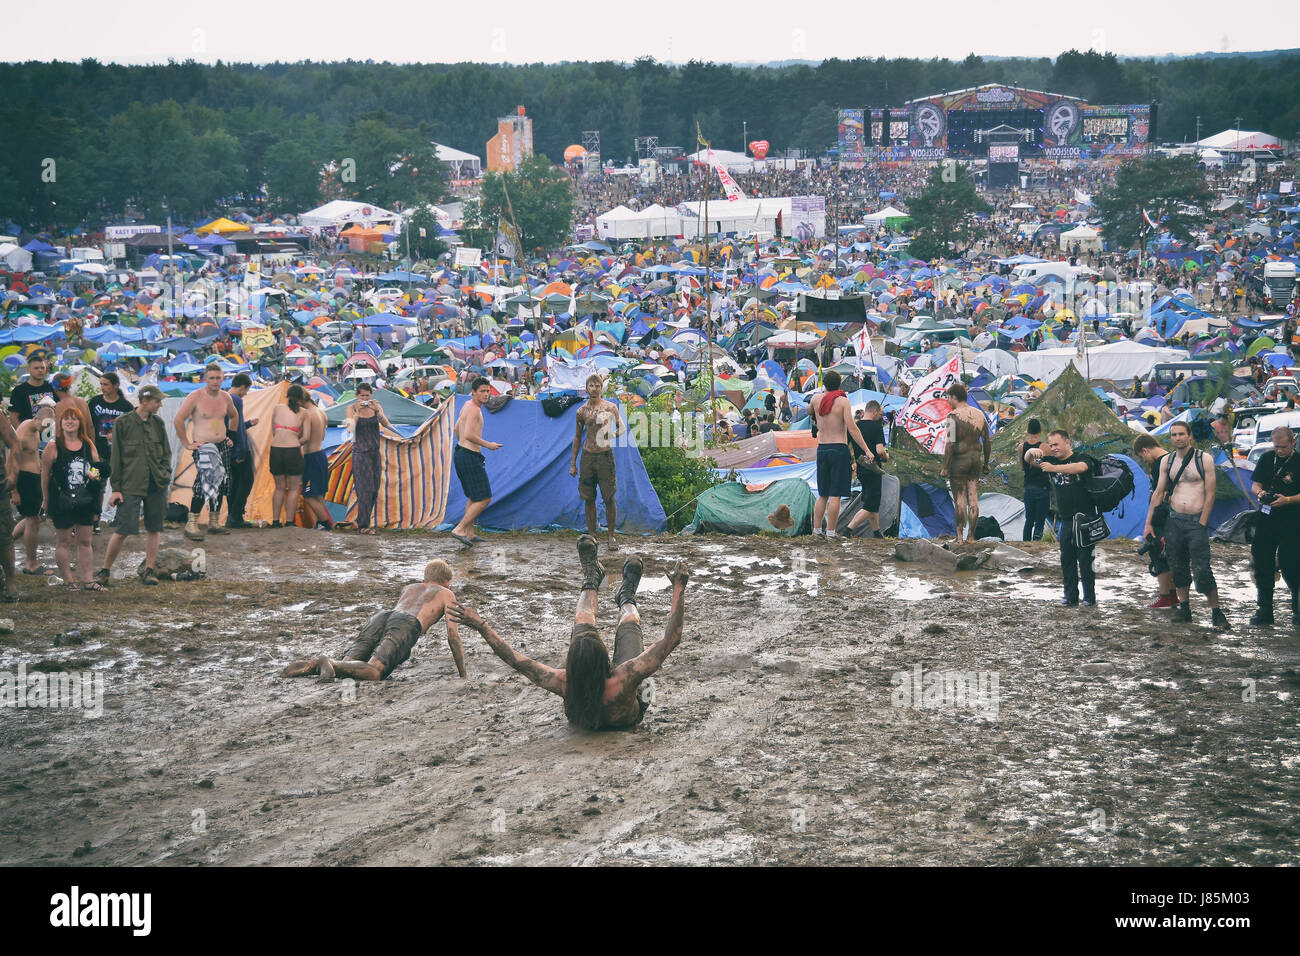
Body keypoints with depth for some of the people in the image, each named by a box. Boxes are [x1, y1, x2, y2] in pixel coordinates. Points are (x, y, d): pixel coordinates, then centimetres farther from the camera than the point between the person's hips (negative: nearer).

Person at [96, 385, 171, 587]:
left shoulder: (158, 423, 10)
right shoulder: (123, 423, -1)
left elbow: (166, 454, 17)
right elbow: (115, 458, 0)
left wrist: (166, 479, 5)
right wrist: (116, 488, -3)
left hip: (157, 486, 4)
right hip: (131, 486, -4)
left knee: (154, 528, 5)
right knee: (123, 530, -7)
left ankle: (149, 570, 14)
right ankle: (104, 570, 6)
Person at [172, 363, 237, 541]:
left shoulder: (225, 397, 8)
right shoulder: (195, 397, -11)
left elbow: (233, 416, 29)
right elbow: (178, 420, -12)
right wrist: (187, 444, -11)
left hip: (222, 446, 7)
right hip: (202, 446, -7)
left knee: (220, 484, 9)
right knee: (204, 482, -21)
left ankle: (214, 522, 21)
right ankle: (191, 524, -20)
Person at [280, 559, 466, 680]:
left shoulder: (408, 588, 42)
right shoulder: (447, 594, 29)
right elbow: (452, 635, 20)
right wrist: (463, 674, 25)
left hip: (381, 616, 6)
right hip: (406, 625, -6)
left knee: (345, 667, -7)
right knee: (373, 672, -26)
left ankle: (312, 665, -36)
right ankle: (329, 663, -50)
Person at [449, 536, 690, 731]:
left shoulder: (563, 683, -44)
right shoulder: (624, 680, -50)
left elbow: (515, 659, -32)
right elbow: (671, 639, -46)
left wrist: (480, 626, -26)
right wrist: (678, 590, -43)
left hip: (582, 720, 2)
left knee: (582, 625, 16)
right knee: (629, 624, 18)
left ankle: (591, 580, 51)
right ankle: (627, 600, 57)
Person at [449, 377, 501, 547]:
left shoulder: (467, 405, 14)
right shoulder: (474, 409, -17)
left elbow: (457, 428, 28)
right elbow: (469, 435, -27)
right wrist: (488, 445, -17)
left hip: (460, 453, 10)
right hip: (470, 457, -10)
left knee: (473, 497, 21)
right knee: (484, 498, -7)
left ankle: (470, 533, 25)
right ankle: (459, 529, -10)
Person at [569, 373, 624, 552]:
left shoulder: (610, 407, 0)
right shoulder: (581, 411, 7)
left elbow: (622, 428, 8)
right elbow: (577, 438, 14)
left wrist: (611, 434, -15)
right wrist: (572, 463, 11)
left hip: (605, 455, -2)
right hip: (587, 456, 3)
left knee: (609, 498, -2)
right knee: (589, 498, 5)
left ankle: (611, 536, 7)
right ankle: (592, 535, 14)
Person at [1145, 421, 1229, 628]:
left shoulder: (1204, 459, -3)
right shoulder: (1167, 461, 9)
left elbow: (1210, 494, -4)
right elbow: (1158, 492, 14)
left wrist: (1202, 523, -10)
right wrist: (1149, 523, 10)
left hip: (1197, 521, -4)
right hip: (1174, 521, 4)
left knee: (1202, 570, -9)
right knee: (1178, 567, 8)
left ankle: (1216, 612, -1)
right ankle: (1184, 608, 20)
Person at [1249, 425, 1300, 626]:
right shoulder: (1266, 459, 8)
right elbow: (1255, 483, 12)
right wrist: (1260, 492, -9)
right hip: (1266, 519, 5)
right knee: (1262, 564, 5)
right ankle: (1264, 610, 16)